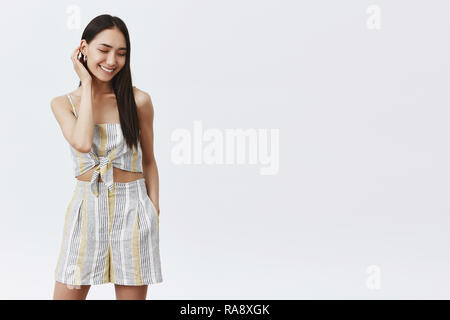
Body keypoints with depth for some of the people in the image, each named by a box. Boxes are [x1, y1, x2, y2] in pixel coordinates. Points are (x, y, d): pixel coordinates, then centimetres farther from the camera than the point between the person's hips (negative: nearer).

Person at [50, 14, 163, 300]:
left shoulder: (138, 101, -2)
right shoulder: (63, 103, 1)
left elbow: (148, 161, 7)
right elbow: (83, 143, -19)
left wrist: (154, 214, 1)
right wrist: (87, 85, -10)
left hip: (132, 209, -1)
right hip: (86, 209, 1)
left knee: (132, 294, 7)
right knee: (66, 294, 4)